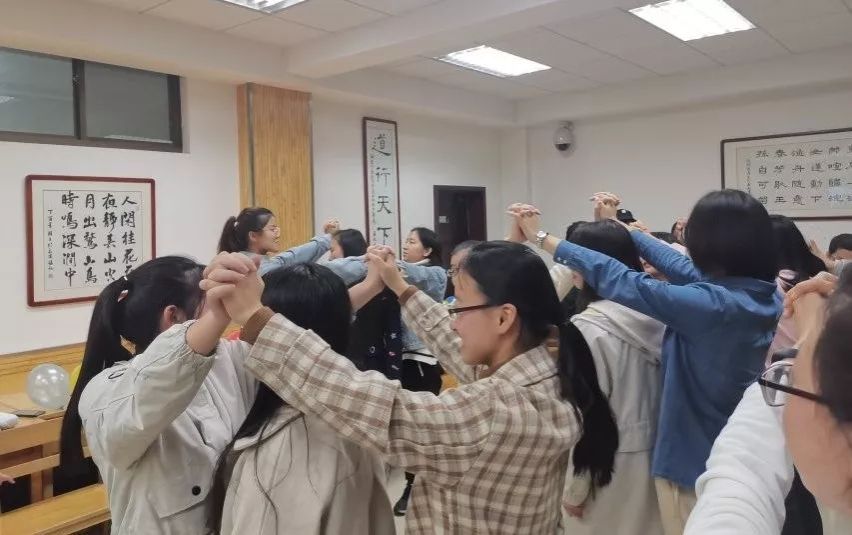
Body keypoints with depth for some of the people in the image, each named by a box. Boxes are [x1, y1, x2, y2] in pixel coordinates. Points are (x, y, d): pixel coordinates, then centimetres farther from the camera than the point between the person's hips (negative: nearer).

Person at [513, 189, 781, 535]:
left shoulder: (714, 304, -28)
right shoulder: (765, 294, -3)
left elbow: (620, 281, -25)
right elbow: (680, 265, 6)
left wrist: (542, 238, -17)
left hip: (698, 461, -8)